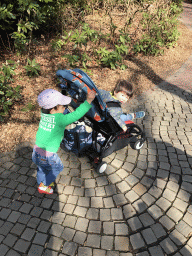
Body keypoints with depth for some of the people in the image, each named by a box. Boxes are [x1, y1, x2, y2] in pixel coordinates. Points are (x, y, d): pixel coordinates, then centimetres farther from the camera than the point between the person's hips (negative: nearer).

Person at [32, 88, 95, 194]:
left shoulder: (43, 114, -7)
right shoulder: (60, 119, -25)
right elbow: (77, 114, -26)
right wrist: (88, 101, -21)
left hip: (36, 151, 6)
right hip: (48, 156, -6)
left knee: (42, 168, 32)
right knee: (57, 167, 23)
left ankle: (41, 183, 53)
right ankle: (44, 186, 32)